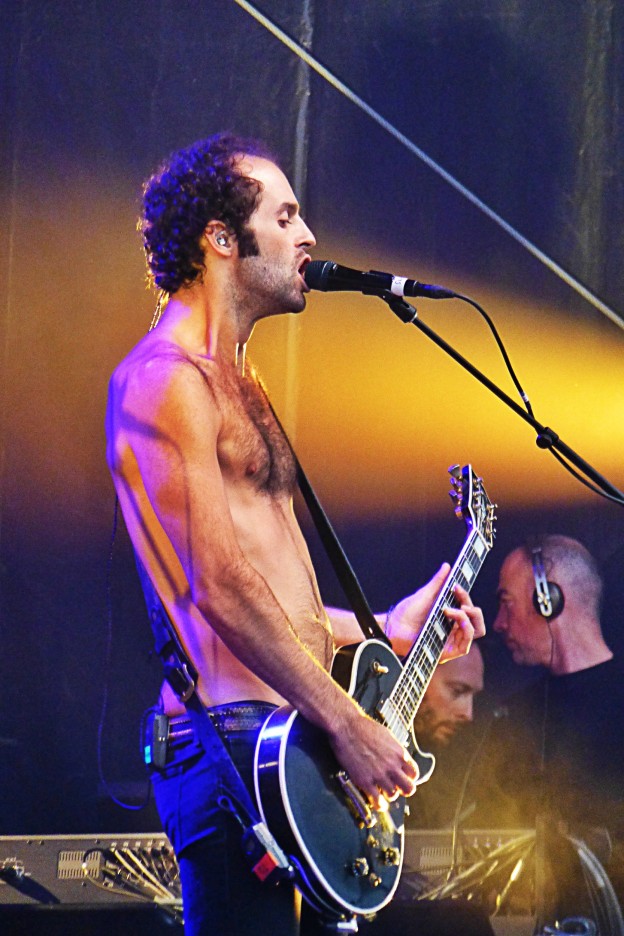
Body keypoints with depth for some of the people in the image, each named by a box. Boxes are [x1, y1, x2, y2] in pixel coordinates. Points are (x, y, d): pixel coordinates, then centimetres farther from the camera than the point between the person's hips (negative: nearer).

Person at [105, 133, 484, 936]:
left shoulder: (231, 381, 23)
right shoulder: (165, 379, -9)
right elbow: (219, 586, -17)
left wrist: (383, 628, 27)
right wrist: (346, 722, -17)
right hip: (232, 740, -10)